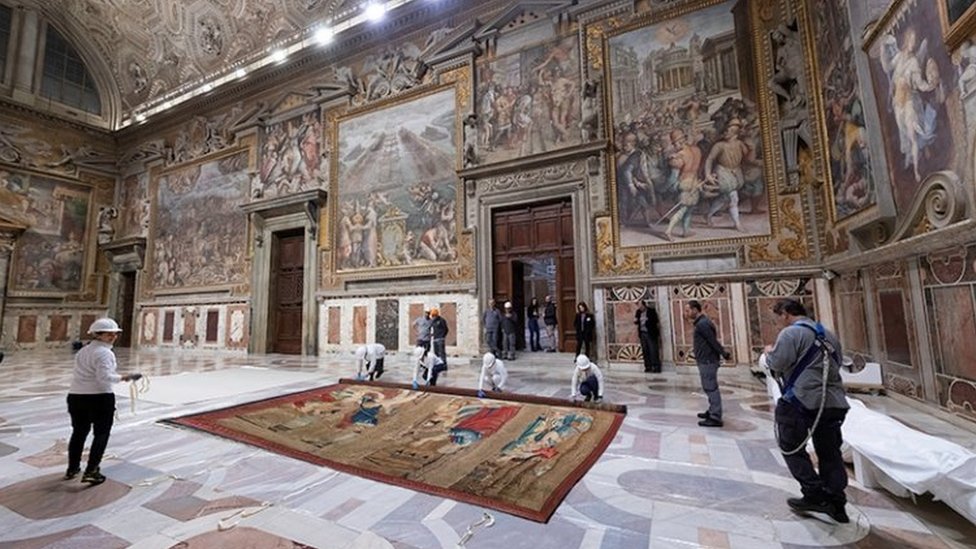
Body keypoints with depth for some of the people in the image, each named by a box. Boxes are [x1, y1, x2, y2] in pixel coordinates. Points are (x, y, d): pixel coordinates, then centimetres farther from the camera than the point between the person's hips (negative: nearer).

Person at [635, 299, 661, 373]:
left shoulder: (651, 311, -6)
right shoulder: (638, 312, 9)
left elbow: (656, 321, -5)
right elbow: (636, 322, 17)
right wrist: (635, 321, -3)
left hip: (651, 334, -5)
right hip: (642, 334, 5)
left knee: (653, 351, -4)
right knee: (645, 351, 5)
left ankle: (656, 367, 2)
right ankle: (648, 367, 12)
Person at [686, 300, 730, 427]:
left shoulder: (702, 324, -19)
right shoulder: (702, 322, 13)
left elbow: (713, 341, -19)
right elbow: (712, 341, 16)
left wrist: (725, 354, -12)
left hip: (707, 361, -10)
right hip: (706, 360, 10)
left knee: (711, 388, -4)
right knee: (709, 388, 19)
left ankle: (715, 418, 2)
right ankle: (712, 411, 32)